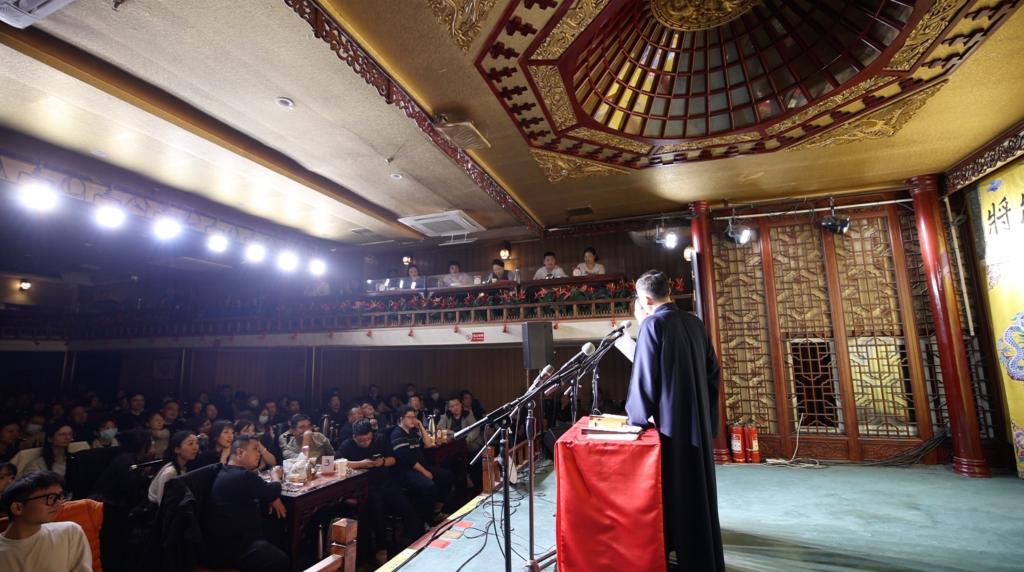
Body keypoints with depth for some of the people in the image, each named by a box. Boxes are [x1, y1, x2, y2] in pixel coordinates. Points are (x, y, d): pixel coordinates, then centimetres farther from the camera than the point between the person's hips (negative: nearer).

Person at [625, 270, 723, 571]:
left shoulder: (652, 324, -14)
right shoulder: (694, 322, 5)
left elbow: (644, 374, -15)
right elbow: (713, 370, 10)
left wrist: (637, 415, -2)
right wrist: (707, 412, 18)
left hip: (669, 419, -6)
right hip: (699, 418, 7)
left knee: (672, 488, 7)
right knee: (700, 487, 17)